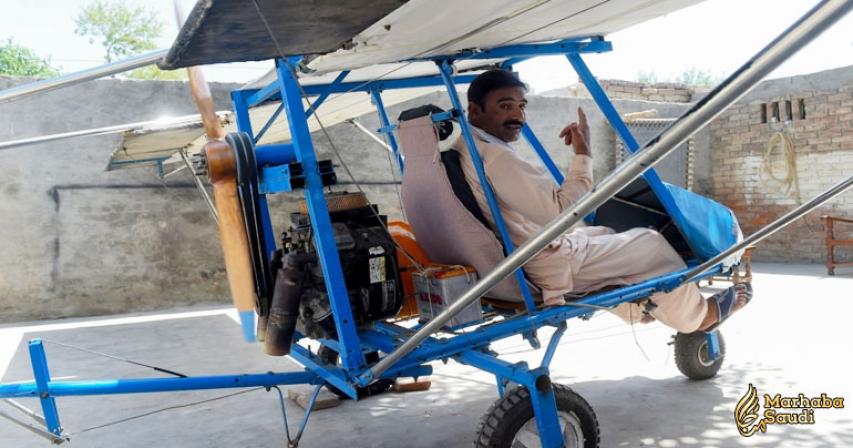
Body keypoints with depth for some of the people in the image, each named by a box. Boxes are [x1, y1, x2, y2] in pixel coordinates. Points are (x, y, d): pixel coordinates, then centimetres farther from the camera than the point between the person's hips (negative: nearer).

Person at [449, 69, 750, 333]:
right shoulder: (496, 157, -30)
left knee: (603, 234, 32)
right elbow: (559, 211, -30)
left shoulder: (459, 151, 2)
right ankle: (697, 316, 28)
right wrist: (583, 155, -22)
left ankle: (636, 306, 47)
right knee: (648, 242, 6)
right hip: (549, 269, -10)